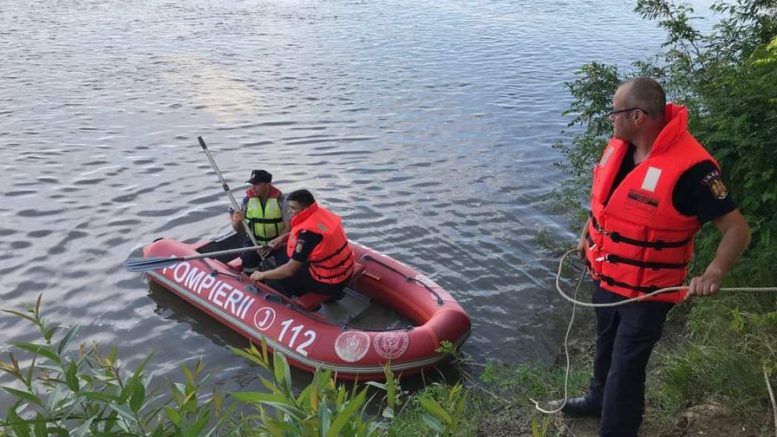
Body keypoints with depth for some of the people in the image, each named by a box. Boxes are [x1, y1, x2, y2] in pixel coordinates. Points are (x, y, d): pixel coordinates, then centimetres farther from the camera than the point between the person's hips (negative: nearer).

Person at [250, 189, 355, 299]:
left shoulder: (308, 232, -27)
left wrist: (262, 275, -9)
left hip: (330, 283, -8)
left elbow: (290, 270, -21)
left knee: (279, 280, 3)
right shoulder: (322, 212, -3)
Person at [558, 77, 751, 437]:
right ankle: (599, 398, 55)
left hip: (645, 292, -7)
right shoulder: (620, 146, -5)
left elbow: (737, 230, -23)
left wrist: (714, 273, -38)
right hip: (606, 278, 7)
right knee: (606, 346, 29)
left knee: (626, 369, 5)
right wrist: (587, 234, 18)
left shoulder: (690, 168, -28)